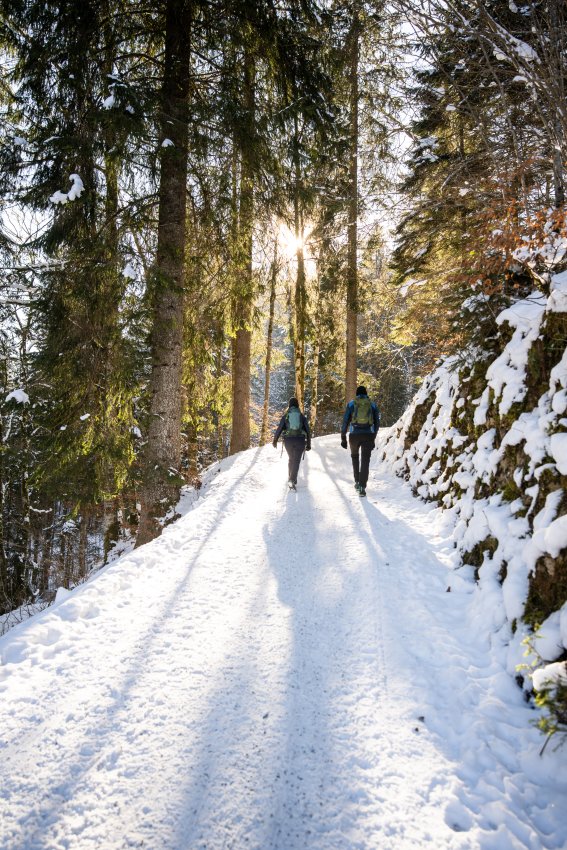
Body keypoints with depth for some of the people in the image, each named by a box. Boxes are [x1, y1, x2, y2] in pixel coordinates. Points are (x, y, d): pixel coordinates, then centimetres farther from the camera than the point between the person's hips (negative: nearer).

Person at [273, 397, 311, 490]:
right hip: (300, 440, -1)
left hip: (288, 440, 1)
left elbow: (279, 428, 0)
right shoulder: (302, 416, 7)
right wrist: (308, 444, 12)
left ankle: (291, 478, 28)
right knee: (296, 461, -5)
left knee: (291, 458, 22)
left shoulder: (285, 416, 4)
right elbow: (307, 430, 6)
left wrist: (275, 440, 12)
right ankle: (292, 480, -23)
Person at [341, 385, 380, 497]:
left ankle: (357, 481, 22)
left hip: (354, 435, 0)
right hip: (368, 435, 0)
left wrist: (343, 438, 5)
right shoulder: (372, 405, 10)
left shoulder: (351, 404, 6)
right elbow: (377, 423, 11)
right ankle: (362, 487, -10)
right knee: (365, 461, 0)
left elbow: (345, 421, 1)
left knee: (355, 456, 25)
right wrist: (373, 439, 19)